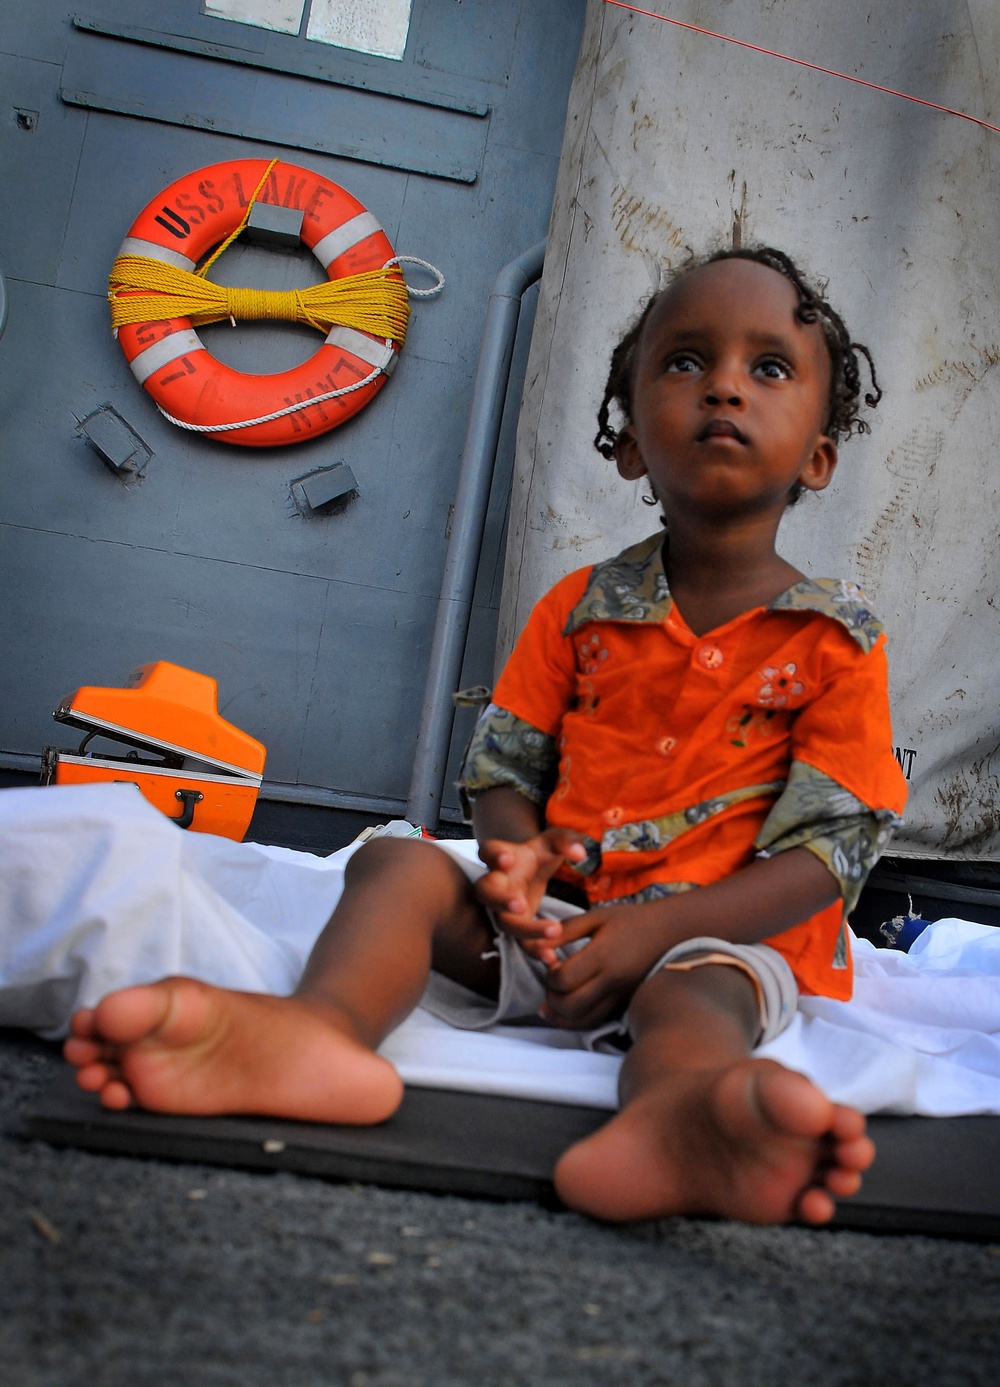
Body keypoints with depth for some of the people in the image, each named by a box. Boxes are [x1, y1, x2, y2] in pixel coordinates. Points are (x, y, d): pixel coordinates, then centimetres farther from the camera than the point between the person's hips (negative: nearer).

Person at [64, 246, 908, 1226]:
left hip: (720, 935, -2)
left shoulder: (839, 642, -2)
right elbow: (502, 768, 9)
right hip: (554, 918, 3)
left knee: (699, 990, -35)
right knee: (398, 864, -20)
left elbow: (827, 850, -8)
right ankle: (322, 1024, -51)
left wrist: (656, 929, -21)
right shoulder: (576, 610, 7)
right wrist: (518, 856, -16)